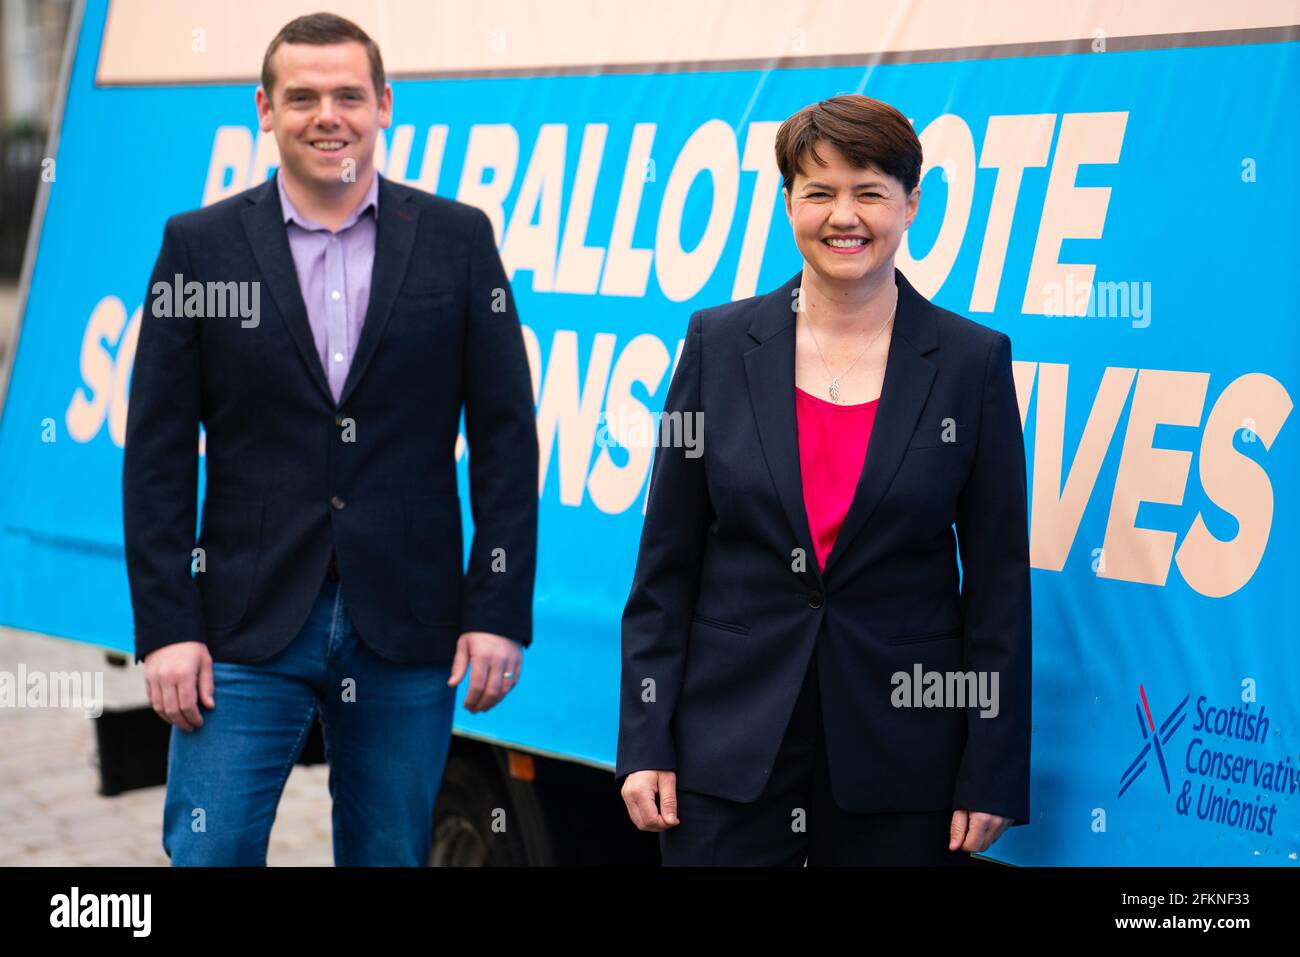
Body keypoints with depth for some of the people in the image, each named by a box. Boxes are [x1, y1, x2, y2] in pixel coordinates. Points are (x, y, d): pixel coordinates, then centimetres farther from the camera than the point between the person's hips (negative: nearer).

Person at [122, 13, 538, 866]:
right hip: (247, 629, 0)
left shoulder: (457, 240, 4)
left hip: (406, 632, 1)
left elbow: (506, 437, 3)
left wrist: (500, 611, -3)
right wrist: (165, 628, -6)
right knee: (209, 853, -3)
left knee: (390, 855, 9)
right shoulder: (200, 245, 2)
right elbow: (158, 456, 1)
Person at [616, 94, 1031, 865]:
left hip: (901, 754, -1)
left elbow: (1000, 579, 0)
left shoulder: (973, 361, -1)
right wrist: (645, 741, -2)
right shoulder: (720, 343, 2)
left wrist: (992, 773, -4)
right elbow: (667, 561, 4)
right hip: (730, 738, 1)